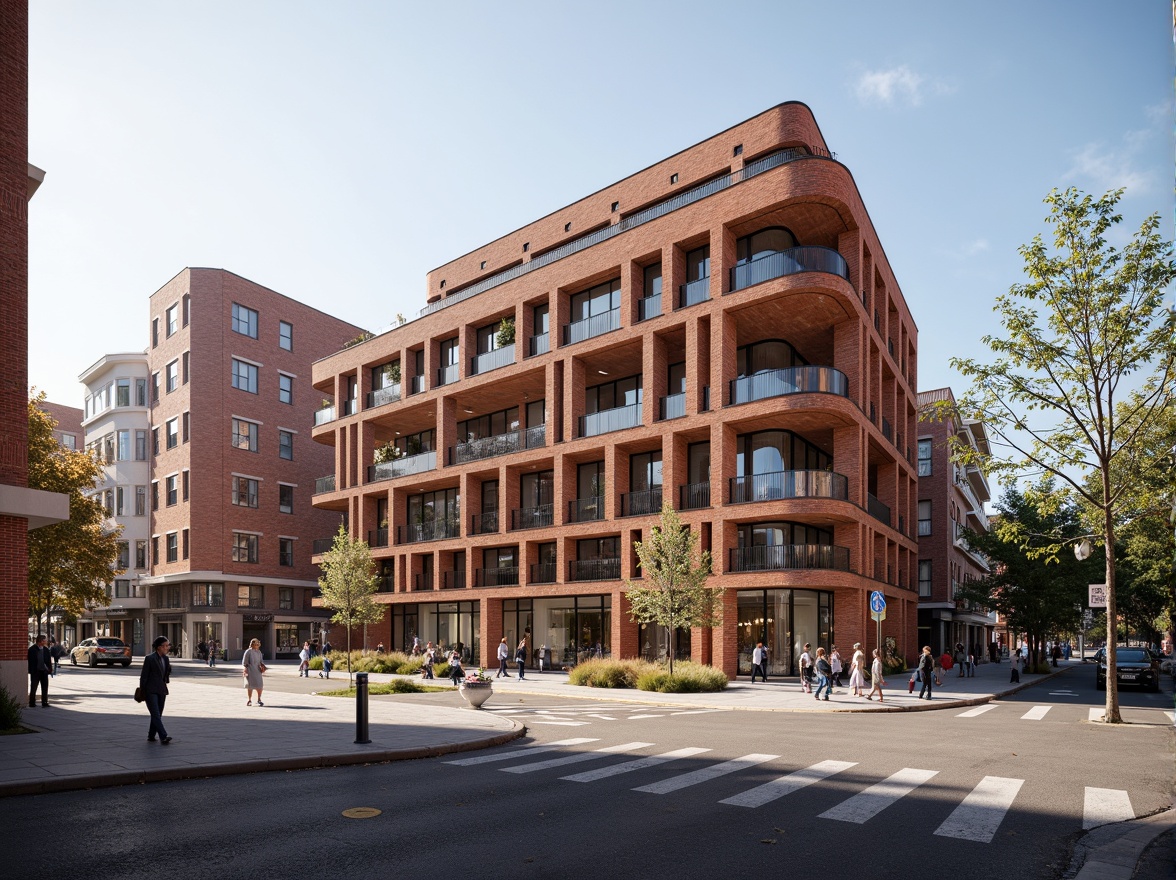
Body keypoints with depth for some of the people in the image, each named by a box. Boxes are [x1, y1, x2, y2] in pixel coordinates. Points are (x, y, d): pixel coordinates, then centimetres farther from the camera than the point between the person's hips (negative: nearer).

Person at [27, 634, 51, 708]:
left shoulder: (46, 649, 6)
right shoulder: (32, 649, -6)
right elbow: (30, 660, -6)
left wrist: (49, 669, 2)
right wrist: (30, 670, -12)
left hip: (44, 671, 3)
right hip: (35, 671, -3)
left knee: (45, 688, 5)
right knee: (33, 688, 6)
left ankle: (45, 703, 10)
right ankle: (32, 703, 15)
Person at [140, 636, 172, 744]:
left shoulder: (165, 659, 10)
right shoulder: (149, 658, -9)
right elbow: (143, 676, -7)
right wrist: (142, 693, -7)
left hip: (161, 690, 7)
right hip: (151, 691, -7)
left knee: (157, 715, 11)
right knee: (156, 715, -12)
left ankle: (151, 736, 22)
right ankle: (163, 737, -19)